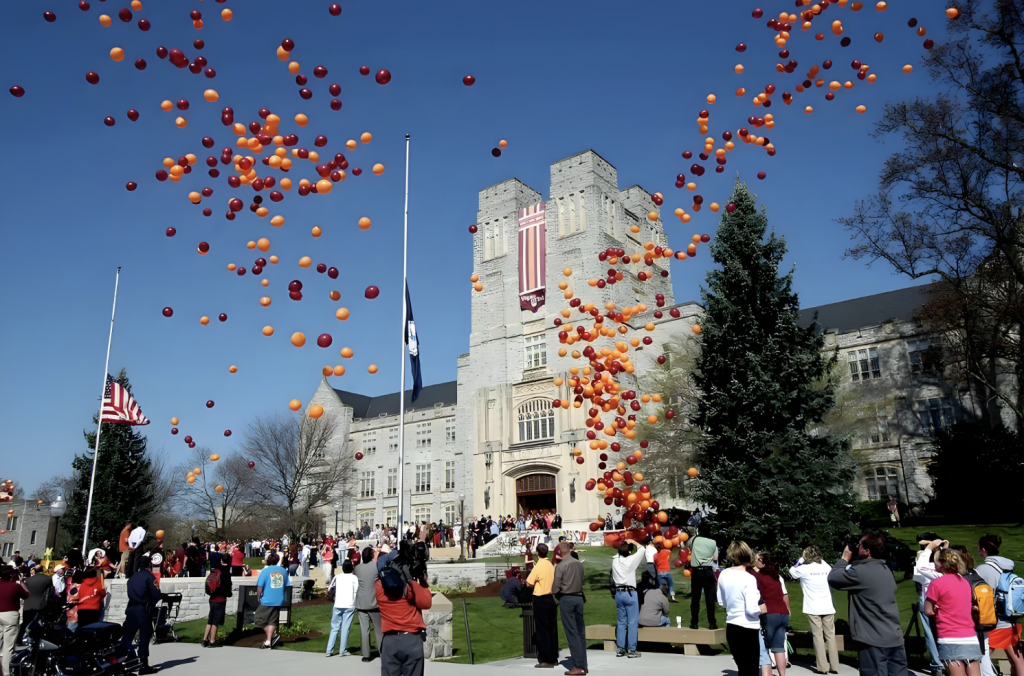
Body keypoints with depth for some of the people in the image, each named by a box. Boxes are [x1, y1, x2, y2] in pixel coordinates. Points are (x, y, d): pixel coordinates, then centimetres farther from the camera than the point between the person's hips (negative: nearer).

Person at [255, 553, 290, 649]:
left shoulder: (265, 571, -9)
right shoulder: (283, 571, 5)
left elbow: (259, 586, -12)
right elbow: (287, 586, 11)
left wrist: (258, 597, 2)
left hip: (267, 600, -5)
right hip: (279, 600, 5)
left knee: (260, 620, 9)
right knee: (272, 621, 11)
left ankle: (273, 635, 3)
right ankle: (268, 642, 7)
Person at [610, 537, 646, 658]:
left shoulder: (615, 560, 1)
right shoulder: (631, 560, -11)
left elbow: (619, 554, 27)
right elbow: (642, 549, 5)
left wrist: (624, 544, 21)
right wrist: (633, 542, 17)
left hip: (618, 593, 5)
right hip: (630, 593, -5)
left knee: (621, 621, 12)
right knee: (633, 622, 1)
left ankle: (620, 649, 14)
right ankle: (631, 650, 1)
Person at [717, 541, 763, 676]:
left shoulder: (723, 575, 2)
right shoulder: (748, 579, -19)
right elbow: (752, 609, -21)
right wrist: (762, 609, -2)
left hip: (731, 628, 7)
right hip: (748, 630, -7)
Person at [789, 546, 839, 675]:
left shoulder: (804, 569, -6)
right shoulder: (826, 567, 2)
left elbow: (791, 572, 11)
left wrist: (799, 562, 17)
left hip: (813, 608, -3)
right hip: (828, 607, 3)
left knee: (818, 636, 1)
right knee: (830, 636, 7)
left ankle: (822, 666, -2)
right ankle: (834, 666, 8)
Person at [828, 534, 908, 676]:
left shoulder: (861, 572, -15)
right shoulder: (886, 571, 13)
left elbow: (833, 578, -5)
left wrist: (844, 559, 8)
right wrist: (850, 562, 16)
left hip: (873, 641, -8)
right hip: (895, 638, 8)